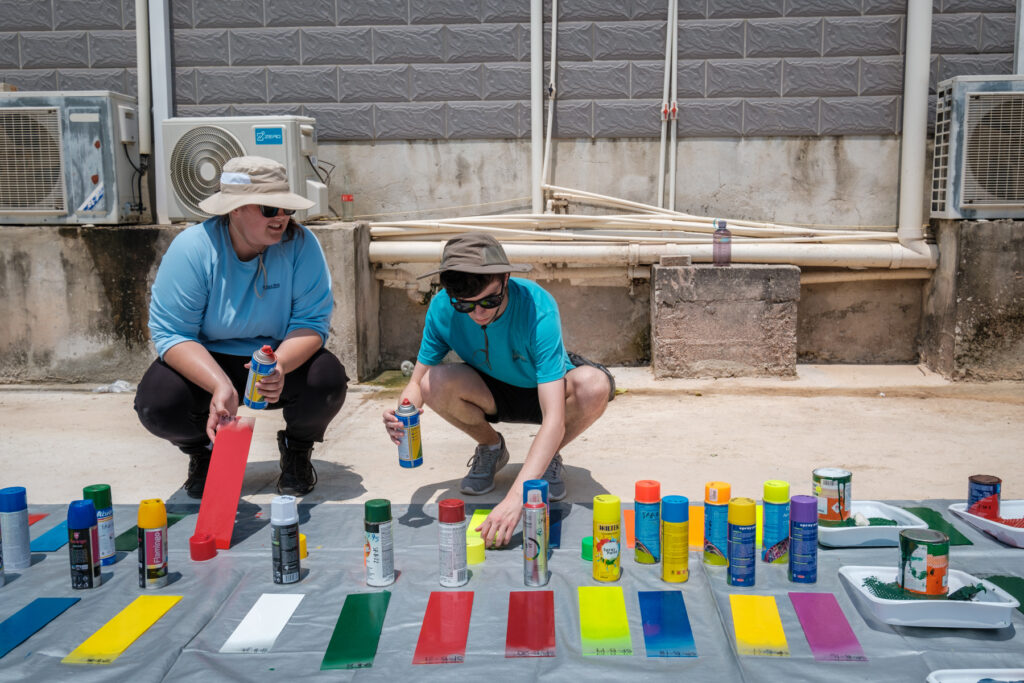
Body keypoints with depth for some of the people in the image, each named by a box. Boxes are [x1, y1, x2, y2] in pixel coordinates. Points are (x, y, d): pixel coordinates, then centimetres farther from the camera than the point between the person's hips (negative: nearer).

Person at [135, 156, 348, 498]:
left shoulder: (301, 245, -16)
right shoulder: (192, 248, -19)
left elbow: (313, 321, -17)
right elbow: (169, 333, -22)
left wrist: (280, 366, -40)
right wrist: (220, 386, -39)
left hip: (284, 358, 1)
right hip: (205, 363, 0)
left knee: (328, 380, -30)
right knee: (156, 402, -28)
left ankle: (297, 450, 7)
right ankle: (204, 453, 11)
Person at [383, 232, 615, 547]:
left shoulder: (538, 308, -35)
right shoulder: (442, 309, -24)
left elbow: (554, 420, -41)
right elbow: (417, 382, -11)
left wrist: (515, 497, -52)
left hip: (547, 390, -2)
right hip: (492, 395, 3)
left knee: (594, 385, -36)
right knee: (436, 382, -29)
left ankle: (549, 457, -3)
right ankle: (491, 447, 3)